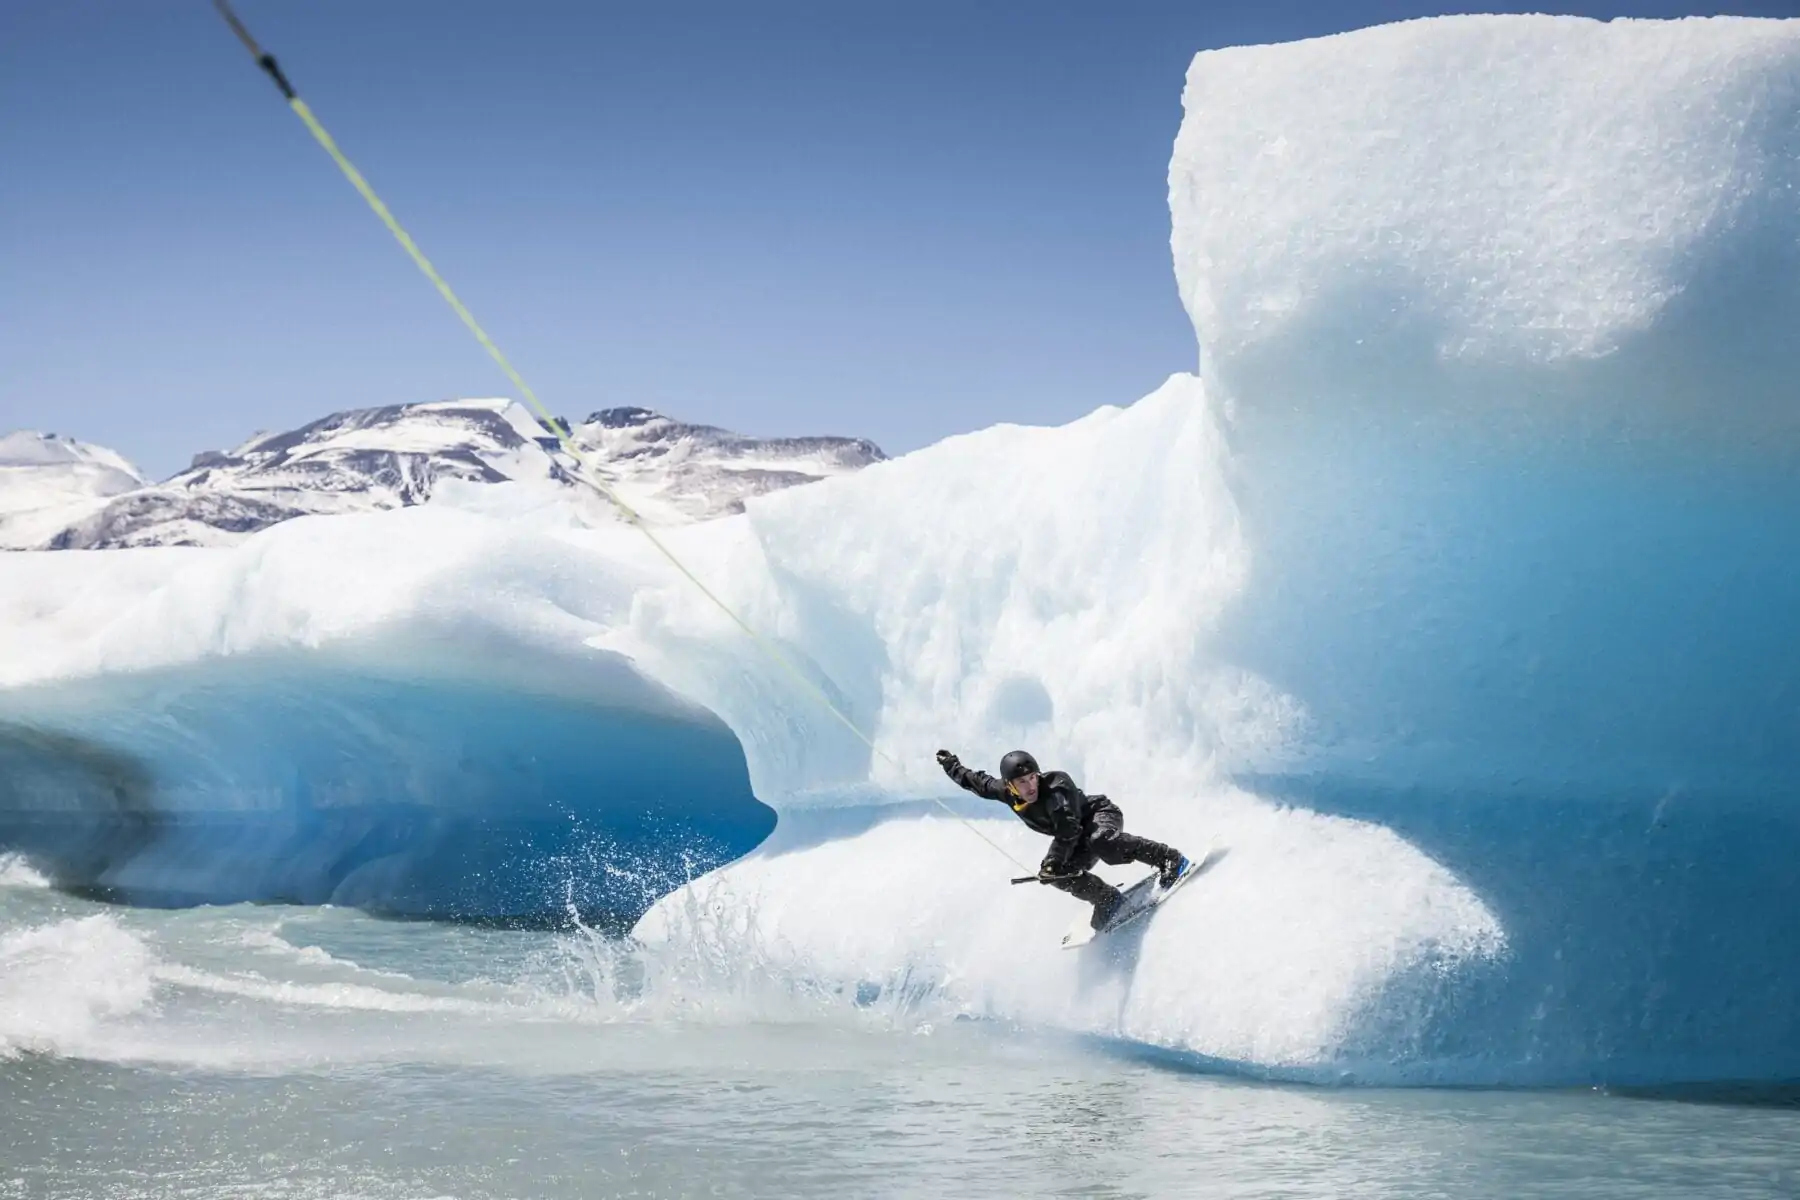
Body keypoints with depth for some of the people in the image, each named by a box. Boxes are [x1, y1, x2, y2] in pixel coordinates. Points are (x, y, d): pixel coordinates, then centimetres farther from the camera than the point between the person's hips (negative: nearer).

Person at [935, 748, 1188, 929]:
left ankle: (1169, 859, -35)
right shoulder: (1007, 792, -13)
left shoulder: (1056, 787, -33)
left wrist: (1051, 863, -50)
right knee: (1061, 874, -19)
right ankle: (1108, 900, 0)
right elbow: (980, 783, 9)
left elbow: (1068, 831, -42)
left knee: (1100, 841, -40)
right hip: (1077, 840, 7)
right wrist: (952, 767, 18)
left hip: (1101, 814, -7)